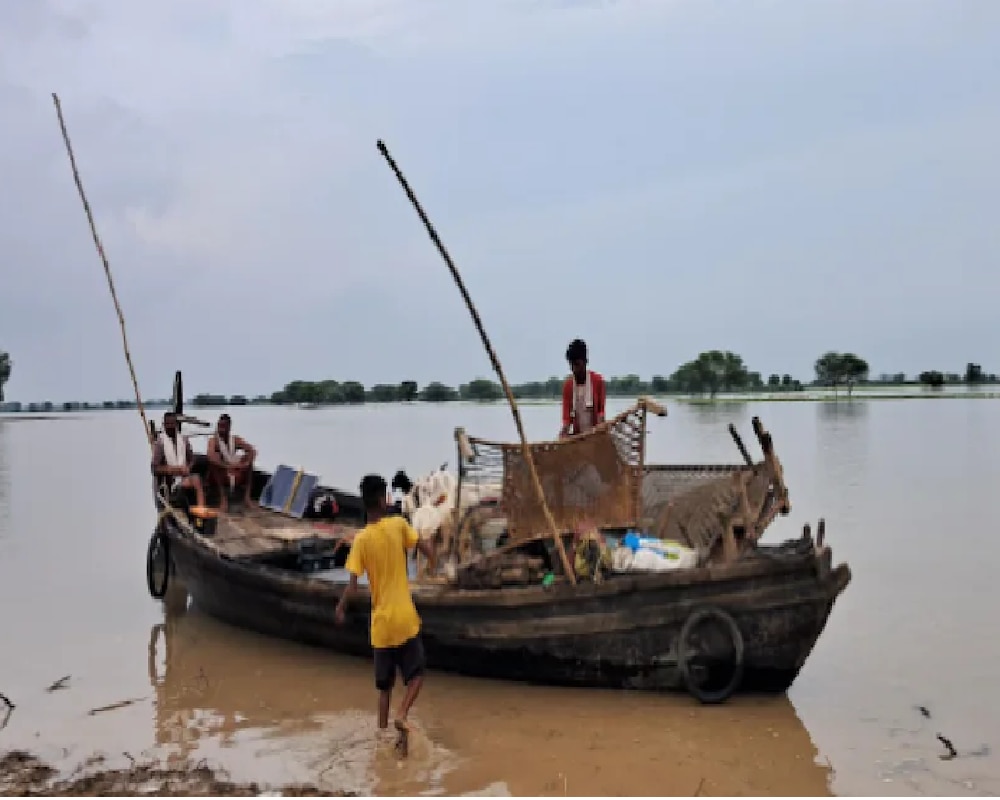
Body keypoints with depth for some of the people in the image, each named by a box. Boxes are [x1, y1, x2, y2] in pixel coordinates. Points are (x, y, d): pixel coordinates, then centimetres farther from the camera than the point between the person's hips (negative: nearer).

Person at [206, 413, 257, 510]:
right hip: (218, 478, -3)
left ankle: (247, 495, -23)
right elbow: (210, 455, -29)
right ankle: (223, 498, -35)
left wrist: (245, 463, -30)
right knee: (214, 459, -28)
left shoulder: (236, 440, 1)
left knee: (248, 457, -14)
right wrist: (226, 467, -39)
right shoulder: (213, 441, -8)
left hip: (235, 477, 3)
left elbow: (253, 451, -12)